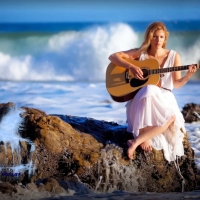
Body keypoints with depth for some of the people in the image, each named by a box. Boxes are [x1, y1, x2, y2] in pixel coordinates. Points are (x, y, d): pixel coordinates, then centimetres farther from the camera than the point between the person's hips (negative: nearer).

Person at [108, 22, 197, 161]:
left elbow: (176, 84, 8)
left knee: (172, 117, -34)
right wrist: (131, 66, -18)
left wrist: (188, 76, -12)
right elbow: (113, 57, -3)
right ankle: (143, 138, -38)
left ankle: (136, 142, -30)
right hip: (142, 98, -2)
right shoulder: (141, 53, 2)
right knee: (149, 90, -40)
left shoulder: (173, 56, 5)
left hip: (164, 98, 2)